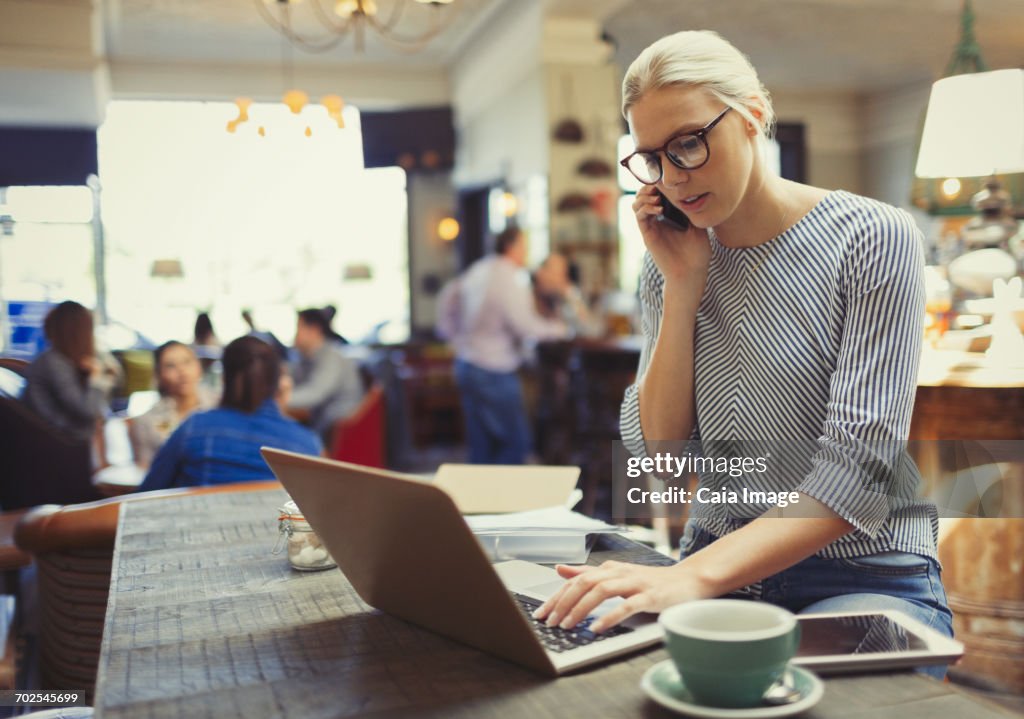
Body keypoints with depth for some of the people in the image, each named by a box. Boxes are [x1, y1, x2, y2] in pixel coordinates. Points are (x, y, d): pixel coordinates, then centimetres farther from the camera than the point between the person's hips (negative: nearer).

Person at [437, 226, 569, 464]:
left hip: (465, 363, 9)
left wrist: (451, 333, 23)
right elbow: (526, 326, -21)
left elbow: (449, 295, 18)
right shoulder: (510, 281, -19)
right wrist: (557, 329, -5)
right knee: (517, 444, -3)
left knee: (481, 444, 13)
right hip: (493, 373, -9)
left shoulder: (477, 270, 7)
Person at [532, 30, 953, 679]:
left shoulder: (874, 238, -10)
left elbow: (861, 465, -20)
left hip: (864, 574, -4)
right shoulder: (675, 263, 5)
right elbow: (662, 457, -2)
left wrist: (697, 576, -32)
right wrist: (682, 288, -9)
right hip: (718, 568, 5)